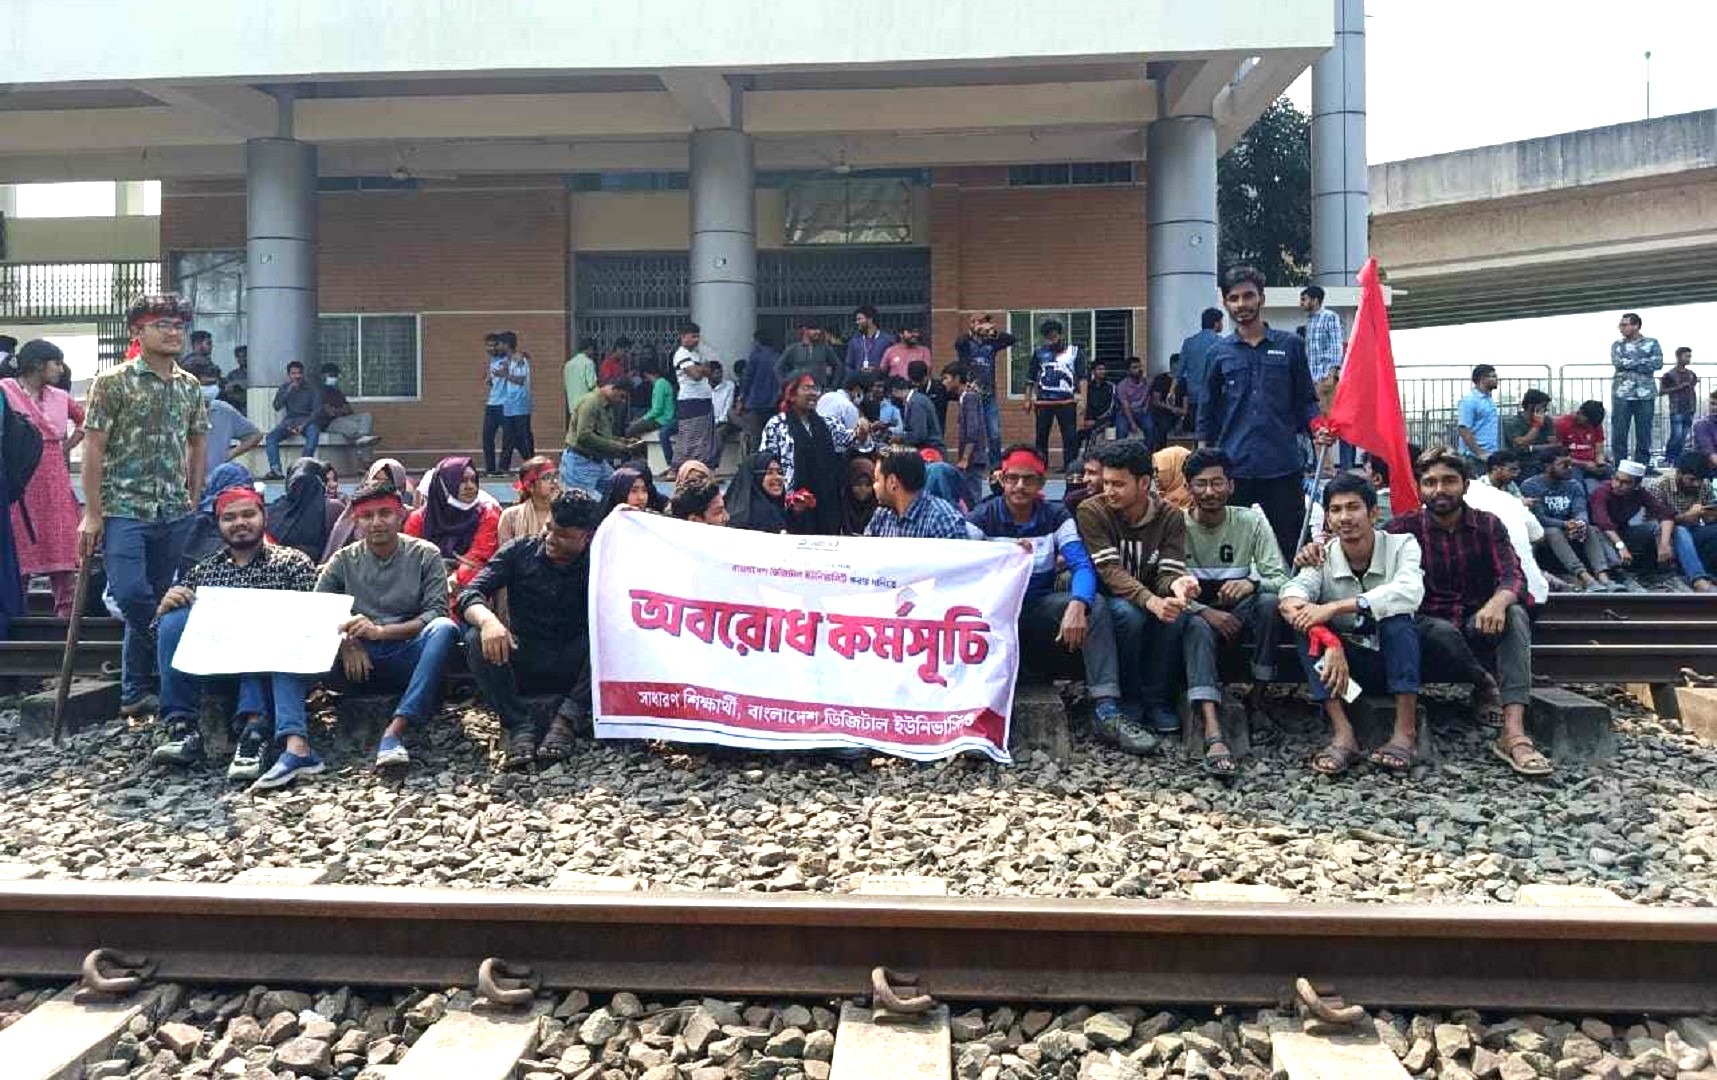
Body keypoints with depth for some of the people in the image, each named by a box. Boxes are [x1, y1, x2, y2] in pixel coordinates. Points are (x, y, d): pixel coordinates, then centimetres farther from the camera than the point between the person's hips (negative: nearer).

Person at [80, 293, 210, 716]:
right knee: (132, 597, -13)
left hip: (175, 514, 4)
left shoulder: (191, 387, 10)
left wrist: (195, 504, 12)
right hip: (124, 510, -4)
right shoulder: (112, 382, -3)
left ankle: (136, 692, 18)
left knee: (158, 601, 7)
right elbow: (93, 448, -6)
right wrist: (92, 513, -10)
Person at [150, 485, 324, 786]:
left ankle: (255, 726, -47)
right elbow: (159, 631, 15)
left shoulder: (293, 562, 11)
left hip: (272, 662, -3)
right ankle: (182, 727, -22)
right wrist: (165, 605, -7)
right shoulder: (202, 571, 20)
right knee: (176, 618, -17)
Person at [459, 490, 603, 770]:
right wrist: (487, 620, -34)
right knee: (477, 639, -27)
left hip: (573, 668, -1)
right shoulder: (520, 551, -1)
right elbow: (470, 594, -10)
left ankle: (567, 718, -28)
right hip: (524, 663, 1)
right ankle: (518, 727, -26)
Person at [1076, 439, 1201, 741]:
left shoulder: (1170, 516, -4)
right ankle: (1128, 703, -16)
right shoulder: (1092, 511, -13)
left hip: (1154, 600, 2)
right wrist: (1150, 601, -39)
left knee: (1178, 612, -31)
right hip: (1108, 600, -2)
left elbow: (1168, 572, -12)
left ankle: (1155, 699, -14)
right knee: (1129, 613, -36)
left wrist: (1176, 584, -39)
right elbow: (1110, 571, -22)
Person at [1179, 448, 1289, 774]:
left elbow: (1281, 579, -9)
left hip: (1239, 613, 2)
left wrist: (1252, 583, -32)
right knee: (1198, 628, -37)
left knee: (1269, 601, -31)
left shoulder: (1251, 521, -3)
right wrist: (1206, 611, -28)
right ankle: (1213, 733, -54)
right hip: (1196, 612, -1)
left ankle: (1258, 695, -16)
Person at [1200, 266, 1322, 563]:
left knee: (1290, 545, 2)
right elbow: (1207, 413, 12)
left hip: (1282, 467, 0)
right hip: (1232, 468, 1)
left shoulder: (1290, 345, 8)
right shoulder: (1219, 353, 10)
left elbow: (1306, 400, 10)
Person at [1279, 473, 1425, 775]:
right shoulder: (1322, 555, -4)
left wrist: (1334, 608, -38)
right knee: (1306, 623, -24)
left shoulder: (1401, 545, -9)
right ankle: (1343, 733, -31)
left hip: (1394, 662, -2)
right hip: (1345, 662, 2)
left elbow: (1409, 592, -32)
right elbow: (1291, 597, -24)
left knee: (1396, 613, -29)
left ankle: (1406, 731, -30)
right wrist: (1330, 642, -41)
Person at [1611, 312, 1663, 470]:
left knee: (1644, 432, 2)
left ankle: (1643, 464, 9)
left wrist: (1629, 364, -8)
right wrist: (1644, 361, -7)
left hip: (1645, 394, 0)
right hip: (1621, 393, 0)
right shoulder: (1617, 344, 10)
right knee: (1619, 432, -3)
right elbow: (1617, 362, -8)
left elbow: (1658, 363, -6)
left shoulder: (1652, 343, 8)